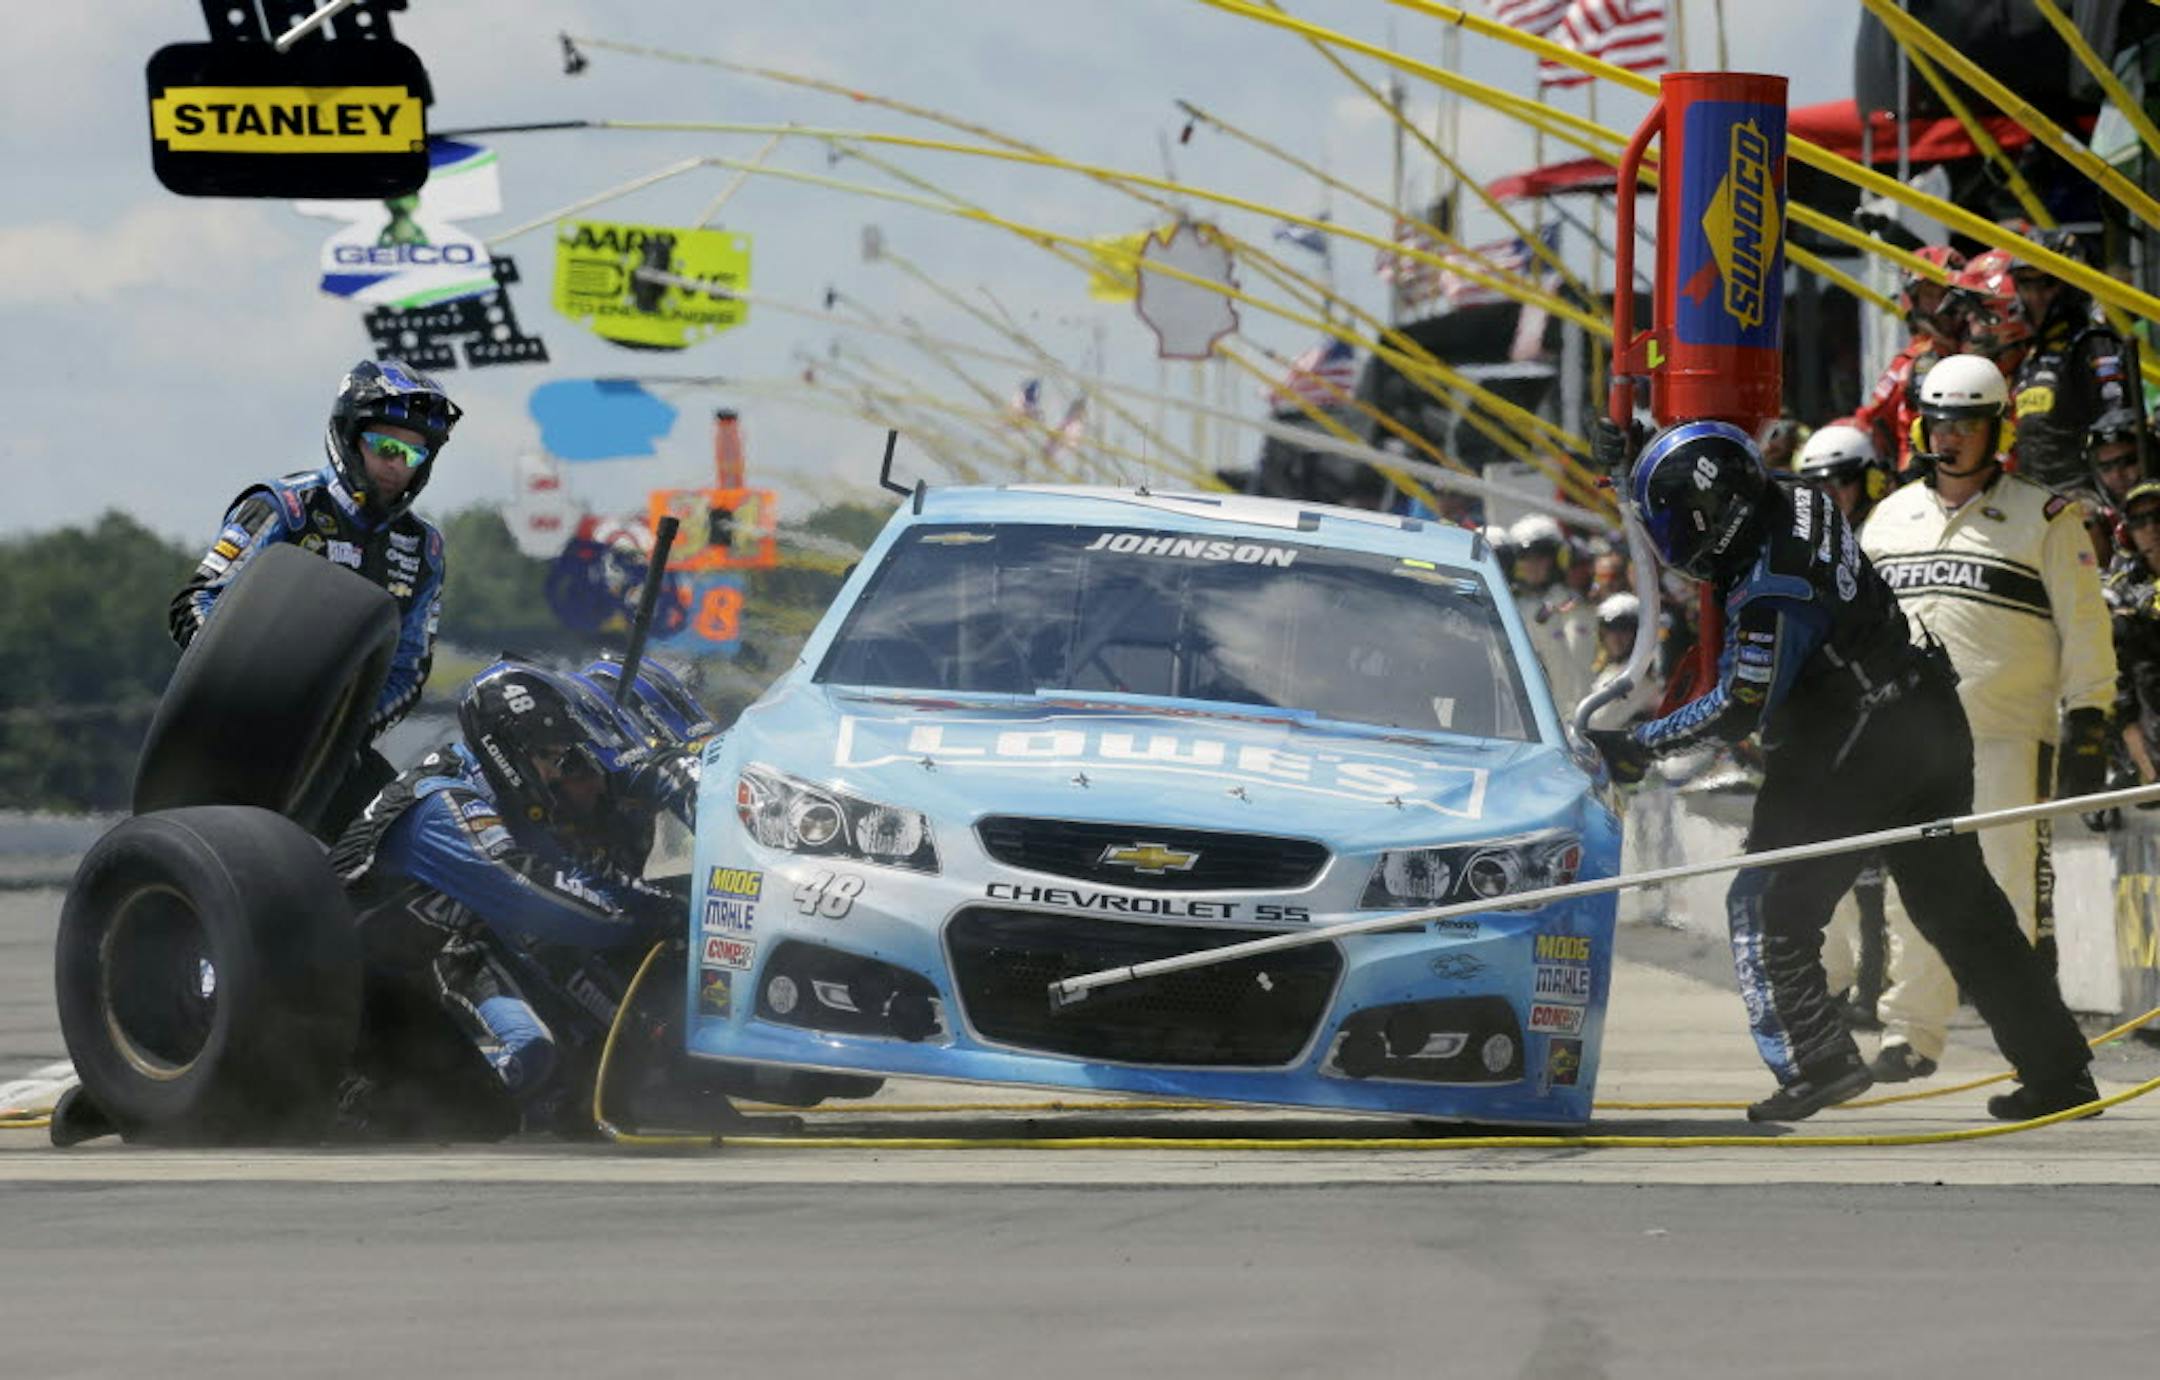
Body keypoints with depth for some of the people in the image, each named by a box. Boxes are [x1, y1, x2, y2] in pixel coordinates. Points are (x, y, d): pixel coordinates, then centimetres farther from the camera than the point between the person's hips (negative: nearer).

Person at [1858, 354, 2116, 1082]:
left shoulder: (2044, 518, 2)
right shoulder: (1890, 518, 16)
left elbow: (2084, 628, 1)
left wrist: (2088, 722, -5)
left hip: (2007, 732, -4)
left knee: (2012, 882, -9)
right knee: (1912, 887, 4)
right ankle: (1912, 1031, 10)